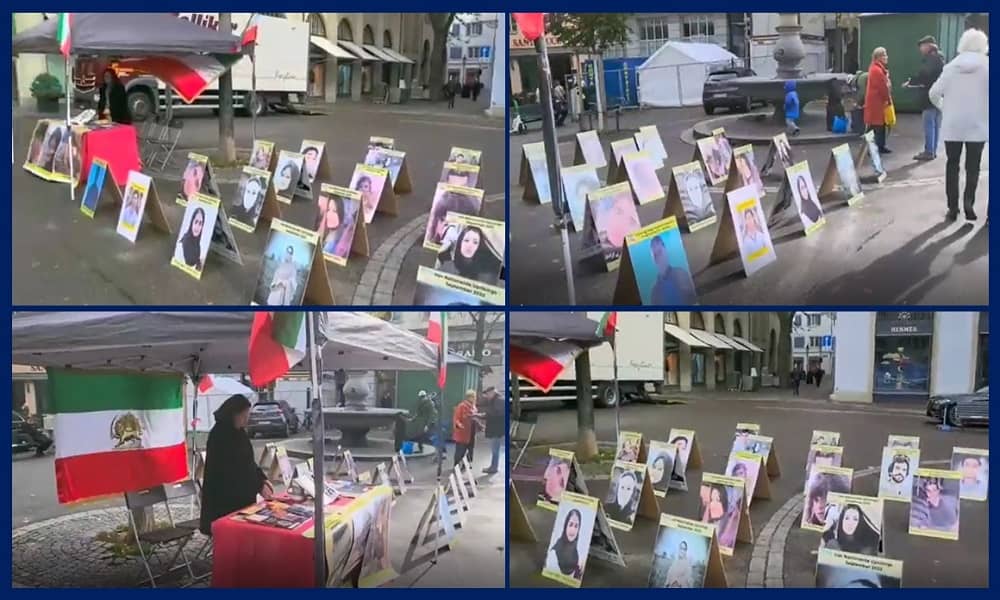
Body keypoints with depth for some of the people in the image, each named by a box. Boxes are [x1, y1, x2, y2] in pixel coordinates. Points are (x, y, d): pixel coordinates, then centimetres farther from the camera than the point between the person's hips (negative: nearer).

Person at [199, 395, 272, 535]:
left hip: (244, 496, 8)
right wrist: (258, 487, -19)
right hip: (225, 498, -8)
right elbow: (231, 471, -20)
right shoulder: (219, 435, -17)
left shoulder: (239, 432, 9)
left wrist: (262, 479, 2)